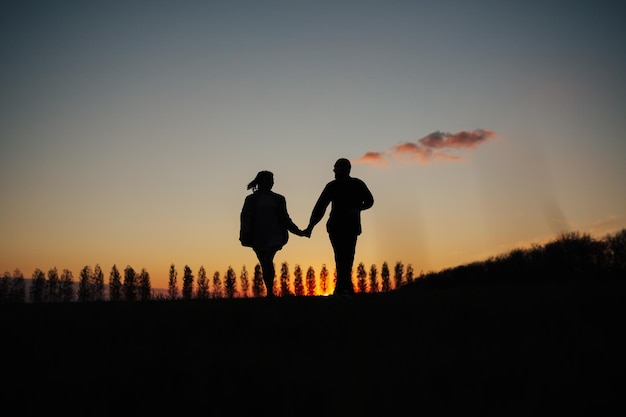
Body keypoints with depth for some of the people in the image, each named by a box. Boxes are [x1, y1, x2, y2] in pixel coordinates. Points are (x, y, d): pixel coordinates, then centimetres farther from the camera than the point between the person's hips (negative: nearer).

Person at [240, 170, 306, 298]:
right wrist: (245, 235, -11)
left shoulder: (278, 199, 14)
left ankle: (270, 292, -20)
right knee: (265, 264, 4)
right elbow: (246, 218, 2)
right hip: (258, 238, 1)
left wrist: (297, 231, 15)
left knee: (268, 260, -20)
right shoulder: (251, 199, 8)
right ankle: (270, 292, 14)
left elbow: (284, 219, 19)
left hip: (274, 236, -1)